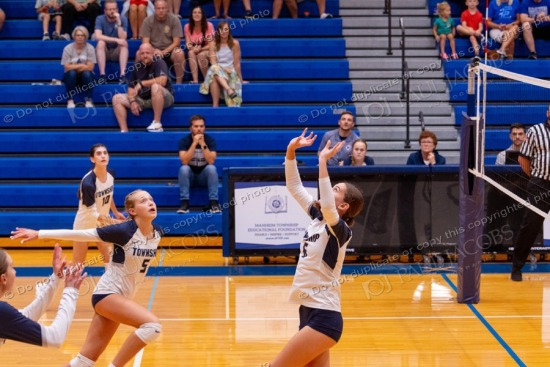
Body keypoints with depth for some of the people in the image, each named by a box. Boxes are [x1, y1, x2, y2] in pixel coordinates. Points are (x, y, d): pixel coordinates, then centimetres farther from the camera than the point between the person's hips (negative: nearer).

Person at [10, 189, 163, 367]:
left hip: (122, 298, 7)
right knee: (152, 325, -27)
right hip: (107, 293, -7)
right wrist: (40, 234, -17)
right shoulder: (124, 231, -19)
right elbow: (80, 234, -17)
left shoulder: (157, 233, -1)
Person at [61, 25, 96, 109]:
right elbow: (67, 67, -14)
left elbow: (90, 67, -13)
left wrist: (74, 67, -14)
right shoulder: (68, 48, -8)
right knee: (72, 73, -33)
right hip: (71, 77, 0)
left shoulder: (90, 48, -8)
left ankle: (88, 100, -23)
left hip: (85, 77, 0)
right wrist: (81, 65, -15)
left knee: (87, 73, -32)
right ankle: (70, 101, -28)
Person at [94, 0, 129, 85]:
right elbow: (98, 36, -26)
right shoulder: (100, 19, -9)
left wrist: (118, 22, -28)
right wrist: (116, 40, -34)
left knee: (124, 43, -28)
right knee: (101, 42, -31)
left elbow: (123, 38, -19)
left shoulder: (123, 19, -7)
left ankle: (122, 75, -38)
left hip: (117, 52, 1)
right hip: (103, 52, -1)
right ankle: (102, 75, -35)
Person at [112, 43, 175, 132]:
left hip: (164, 98, -6)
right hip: (143, 99, 6)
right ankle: (124, 131, -17)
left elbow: (162, 81, -30)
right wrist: (132, 101, -13)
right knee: (117, 98, -5)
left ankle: (157, 124, -31)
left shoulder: (159, 63, -12)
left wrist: (141, 83, -25)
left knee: (155, 86, -38)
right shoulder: (137, 67, 3)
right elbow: (131, 87, 6)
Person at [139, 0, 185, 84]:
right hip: (153, 50, 1)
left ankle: (179, 83, -24)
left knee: (179, 53, -34)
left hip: (169, 50, -1)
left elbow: (176, 42, -8)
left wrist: (164, 52, -23)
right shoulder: (148, 21, -4)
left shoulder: (174, 20, -6)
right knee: (139, 54, -29)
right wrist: (154, 51, -28)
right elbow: (145, 42, -7)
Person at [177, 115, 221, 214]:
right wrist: (194, 143, -28)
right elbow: (184, 161, -24)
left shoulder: (210, 140, -9)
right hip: (189, 176, 0)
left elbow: (211, 161, -22)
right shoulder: (184, 141, -10)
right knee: (183, 168, -31)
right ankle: (184, 203, -29)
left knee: (211, 168, -30)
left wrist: (203, 144, -27)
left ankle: (213, 202, -29)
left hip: (204, 175, 0)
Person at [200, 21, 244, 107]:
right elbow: (213, 62, -3)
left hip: (231, 71, -2)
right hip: (217, 70, 2)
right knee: (214, 68, -37)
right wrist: (224, 69, -19)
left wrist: (240, 79, -1)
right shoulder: (213, 44, 5)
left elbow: (237, 63, -1)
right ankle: (230, 90, -52)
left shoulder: (234, 43, -1)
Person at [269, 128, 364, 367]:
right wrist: (291, 151, 3)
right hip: (309, 311, 8)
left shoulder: (340, 229, -12)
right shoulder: (317, 218, 9)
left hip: (324, 317, -8)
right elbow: (294, 187, 15)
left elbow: (327, 206, -33)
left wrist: (323, 161, -31)